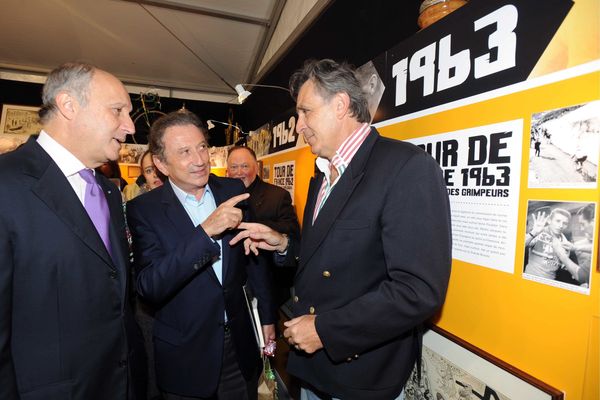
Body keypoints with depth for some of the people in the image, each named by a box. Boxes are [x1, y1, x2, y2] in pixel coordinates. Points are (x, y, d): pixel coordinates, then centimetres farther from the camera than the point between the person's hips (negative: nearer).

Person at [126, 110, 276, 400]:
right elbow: (148, 288, -22)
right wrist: (205, 232, -33)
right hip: (185, 357, -2)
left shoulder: (233, 190, -4)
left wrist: (267, 317, 10)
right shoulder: (144, 209, -12)